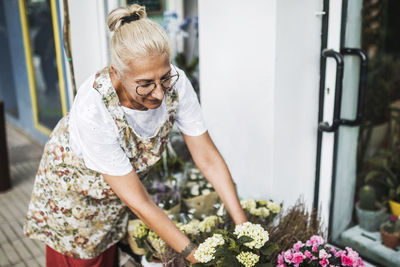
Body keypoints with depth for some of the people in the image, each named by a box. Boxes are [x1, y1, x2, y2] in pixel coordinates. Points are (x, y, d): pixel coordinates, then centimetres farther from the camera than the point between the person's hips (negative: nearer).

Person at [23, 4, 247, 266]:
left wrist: (243, 225, -21)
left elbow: (208, 158, -18)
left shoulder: (176, 83, -29)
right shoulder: (93, 109, -41)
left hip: (125, 175, 4)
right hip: (75, 179, -3)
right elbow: (139, 203, -33)